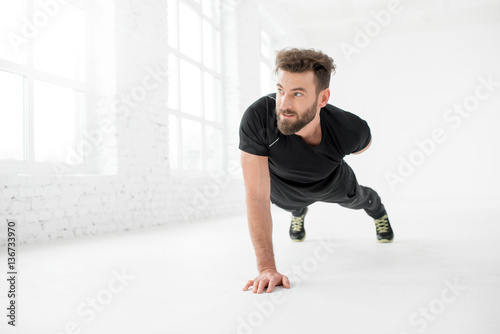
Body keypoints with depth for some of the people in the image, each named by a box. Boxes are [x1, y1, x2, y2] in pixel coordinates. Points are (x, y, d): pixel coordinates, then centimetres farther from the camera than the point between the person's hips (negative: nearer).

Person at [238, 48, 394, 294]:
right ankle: (298, 215, 73)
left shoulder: (351, 130, -41)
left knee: (357, 200, 33)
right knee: (293, 205, 33)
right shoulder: (257, 118, -46)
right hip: (285, 190, -1)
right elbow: (257, 197, -43)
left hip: (332, 184, 1)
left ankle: (379, 212, 71)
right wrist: (266, 268, -45)